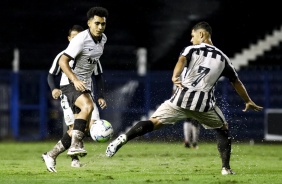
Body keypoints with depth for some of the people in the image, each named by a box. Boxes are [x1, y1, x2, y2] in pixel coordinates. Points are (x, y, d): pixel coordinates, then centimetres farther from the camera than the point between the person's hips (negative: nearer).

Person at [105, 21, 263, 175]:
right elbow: (237, 82, 27)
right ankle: (226, 168, 13)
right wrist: (248, 101, 40)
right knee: (223, 129, 23)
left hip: (182, 98, -1)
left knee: (154, 122, 0)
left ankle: (124, 139, -21)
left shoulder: (191, 49, 13)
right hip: (204, 102, 1)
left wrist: (175, 76, -27)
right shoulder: (222, 58, 19)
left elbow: (182, 60, -11)